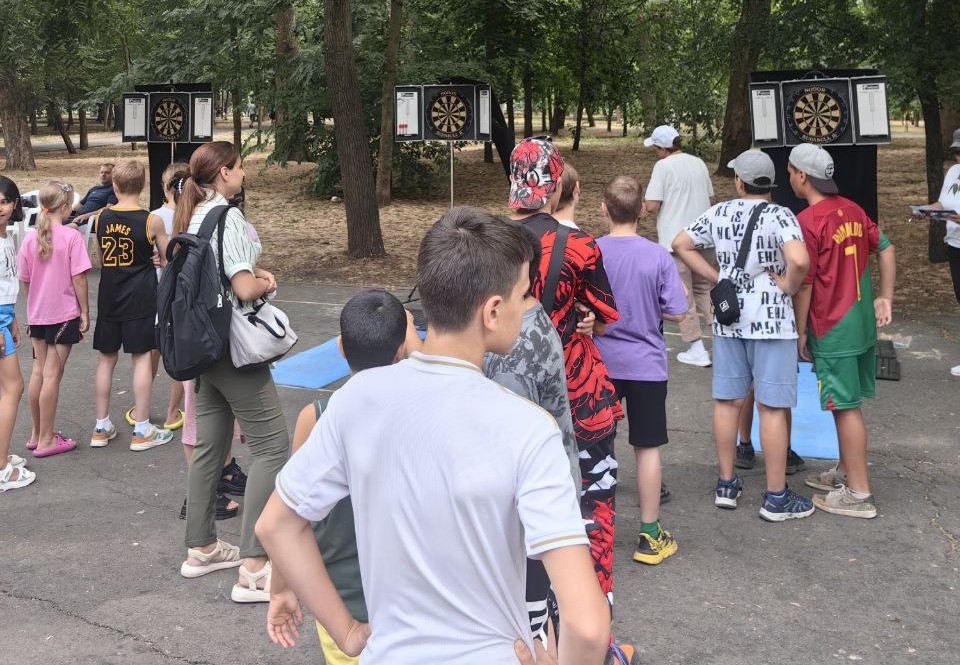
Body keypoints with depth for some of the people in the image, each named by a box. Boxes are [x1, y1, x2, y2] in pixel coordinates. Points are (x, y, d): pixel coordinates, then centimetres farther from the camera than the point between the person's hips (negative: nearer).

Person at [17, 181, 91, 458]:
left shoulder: (30, 239, 0)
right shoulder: (71, 237, -14)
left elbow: (24, 280, 6)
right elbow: (78, 279, -15)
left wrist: (34, 305, 19)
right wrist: (85, 311, -6)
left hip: (37, 314, 5)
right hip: (64, 314, -5)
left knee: (38, 371, 16)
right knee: (52, 375, -1)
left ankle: (36, 434, 26)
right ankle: (46, 440, 6)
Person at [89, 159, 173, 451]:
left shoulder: (101, 217, 0)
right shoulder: (152, 221, -11)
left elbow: (101, 260, 12)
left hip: (108, 296, 4)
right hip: (141, 297, -4)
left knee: (106, 359, 12)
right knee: (142, 358, 2)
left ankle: (101, 427, 20)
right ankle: (142, 430, 6)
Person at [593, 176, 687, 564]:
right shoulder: (658, 257, -10)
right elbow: (676, 314, -8)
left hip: (599, 364, 1)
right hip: (646, 366, -1)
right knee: (648, 448, 7)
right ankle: (650, 536, 14)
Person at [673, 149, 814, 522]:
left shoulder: (718, 214, 3)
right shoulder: (779, 216, -12)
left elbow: (681, 244, 9)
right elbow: (799, 260, -28)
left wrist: (716, 277, 9)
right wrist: (787, 286, -9)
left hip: (727, 317, 5)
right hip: (771, 320, -5)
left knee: (728, 401, 13)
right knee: (772, 407, 1)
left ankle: (726, 485, 23)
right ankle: (776, 498, 9)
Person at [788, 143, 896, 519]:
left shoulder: (807, 221, -17)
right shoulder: (852, 210, 7)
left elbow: (804, 283, -15)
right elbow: (886, 250, 11)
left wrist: (800, 332, -6)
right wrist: (885, 297, 14)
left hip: (832, 329, -8)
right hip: (863, 324, 8)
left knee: (845, 407, -1)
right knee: (846, 403, 19)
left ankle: (858, 494, 7)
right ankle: (845, 473, 31)